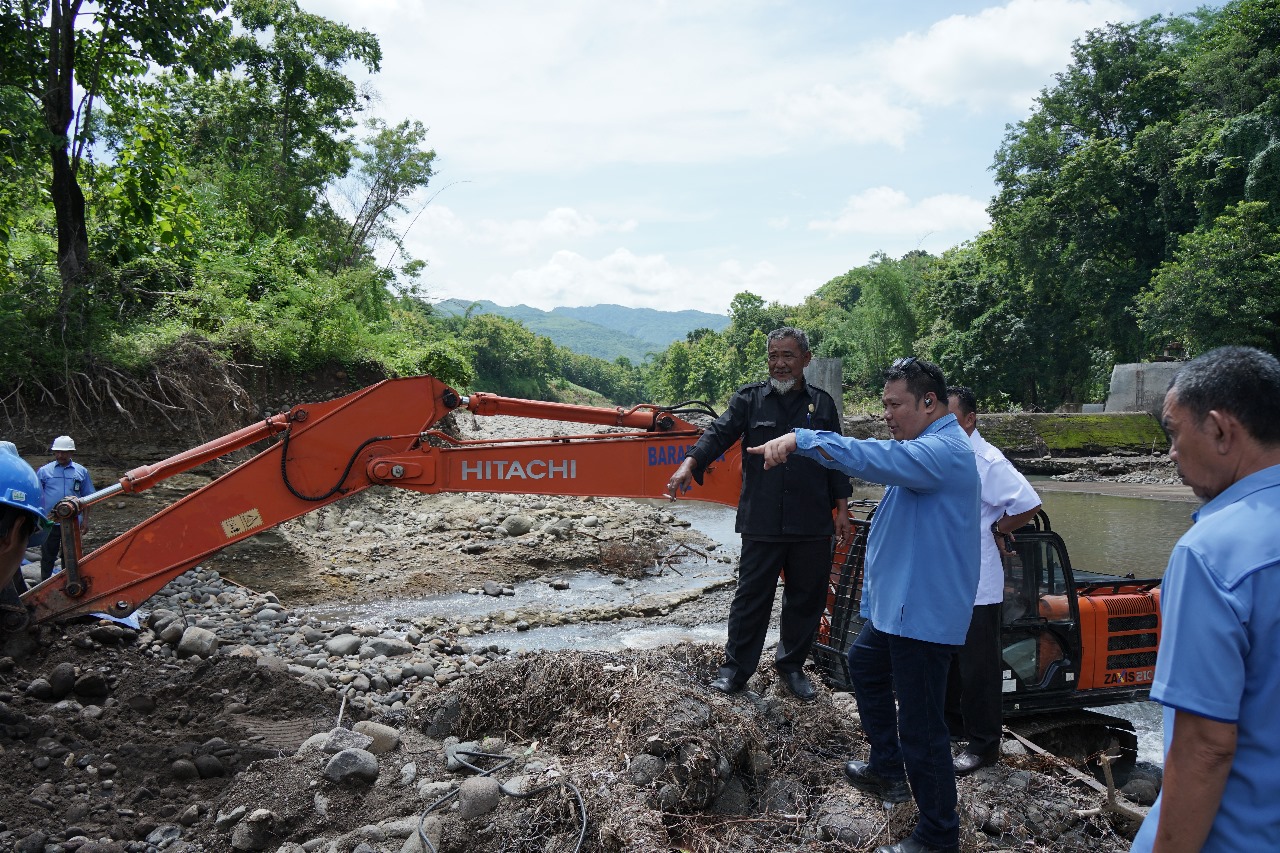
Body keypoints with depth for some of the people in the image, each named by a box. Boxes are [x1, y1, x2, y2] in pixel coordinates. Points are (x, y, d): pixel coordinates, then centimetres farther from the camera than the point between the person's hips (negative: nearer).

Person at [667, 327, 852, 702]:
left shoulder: (822, 403, 9)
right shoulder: (749, 399, 2)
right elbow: (719, 434, -11)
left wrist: (842, 509, 7)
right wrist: (689, 463, -29)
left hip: (812, 526, 2)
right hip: (761, 523, -2)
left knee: (806, 597, 12)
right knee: (752, 596, 4)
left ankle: (792, 665, 31)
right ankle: (735, 668, 19)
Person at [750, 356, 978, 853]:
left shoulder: (943, 450, -21)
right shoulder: (928, 448, 15)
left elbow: (873, 458, -36)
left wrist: (801, 440, -37)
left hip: (924, 611, -11)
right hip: (899, 604, 11)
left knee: (920, 728, -2)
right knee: (864, 663, 28)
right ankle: (887, 770, 41)